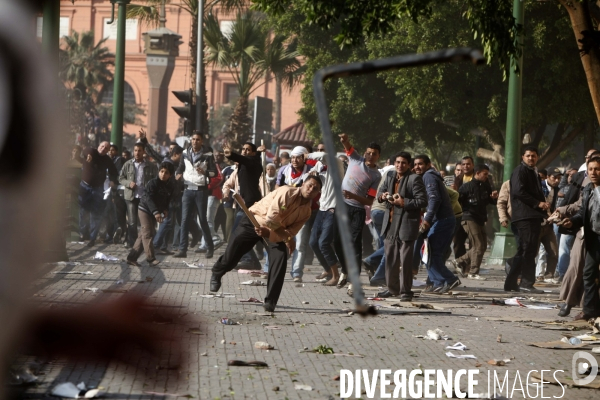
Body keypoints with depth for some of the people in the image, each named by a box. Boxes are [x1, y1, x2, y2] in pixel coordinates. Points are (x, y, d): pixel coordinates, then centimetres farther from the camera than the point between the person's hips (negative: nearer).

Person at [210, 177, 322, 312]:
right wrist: (288, 239, -27)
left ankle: (270, 301, -11)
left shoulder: (306, 212, -8)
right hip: (255, 221, -4)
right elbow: (272, 217, -31)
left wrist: (269, 233, -31)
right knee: (231, 256, 2)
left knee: (280, 259, -18)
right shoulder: (287, 193, -26)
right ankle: (216, 273, 39)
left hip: (277, 233, 4)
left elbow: (290, 233, -14)